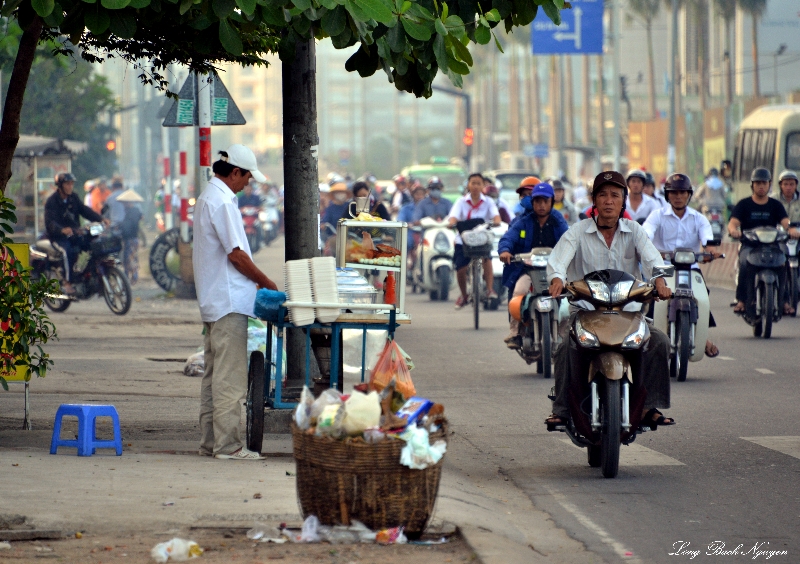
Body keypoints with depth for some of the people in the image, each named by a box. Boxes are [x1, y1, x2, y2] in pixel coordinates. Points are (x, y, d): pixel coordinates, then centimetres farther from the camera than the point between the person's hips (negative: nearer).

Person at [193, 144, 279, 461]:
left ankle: (210, 442, 15)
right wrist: (266, 282, -5)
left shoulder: (208, 197, 18)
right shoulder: (222, 202, -15)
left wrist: (254, 281, 18)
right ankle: (227, 444, -10)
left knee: (214, 374, 12)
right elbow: (235, 253, -17)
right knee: (230, 376, -9)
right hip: (229, 302, -11)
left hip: (213, 301, 11)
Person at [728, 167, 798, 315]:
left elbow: (785, 222, -2)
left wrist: (792, 230, -27)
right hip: (749, 246, -1)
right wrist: (733, 230, -30)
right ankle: (741, 300, -28)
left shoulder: (775, 205, 13)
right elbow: (733, 222, -4)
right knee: (745, 262, -34)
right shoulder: (744, 204, 9)